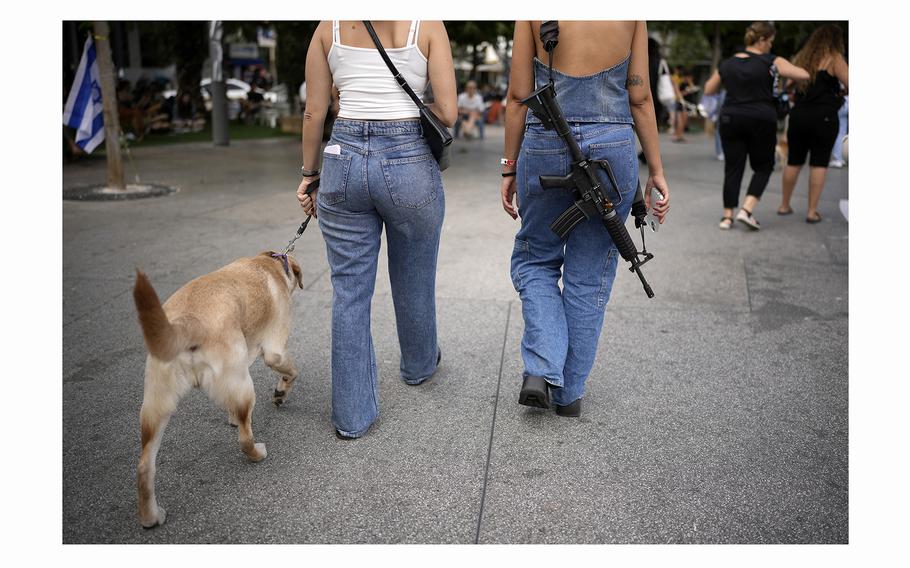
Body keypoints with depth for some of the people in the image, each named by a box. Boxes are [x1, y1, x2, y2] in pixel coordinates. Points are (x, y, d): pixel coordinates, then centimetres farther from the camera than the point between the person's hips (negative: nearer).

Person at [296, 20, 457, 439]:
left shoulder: (329, 26, 6)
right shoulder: (428, 24, -1)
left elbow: (313, 114, 5)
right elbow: (447, 113, -5)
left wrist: (309, 176, 15)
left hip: (344, 158, 2)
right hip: (410, 161, -1)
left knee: (349, 291, 9)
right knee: (414, 281, 20)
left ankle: (352, 414, 15)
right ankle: (419, 365, 46)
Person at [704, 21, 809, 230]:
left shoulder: (727, 64, 6)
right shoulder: (771, 62, -5)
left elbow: (708, 90, 15)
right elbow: (804, 75, -12)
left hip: (731, 119, 3)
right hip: (761, 121, -3)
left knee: (733, 168, 9)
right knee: (763, 167, 12)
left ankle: (727, 216, 6)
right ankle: (747, 209, -3)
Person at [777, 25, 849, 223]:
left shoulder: (800, 57, 12)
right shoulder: (834, 58, -3)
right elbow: (849, 84, -11)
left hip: (799, 115, 5)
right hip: (824, 117, -5)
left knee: (794, 161, 14)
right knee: (819, 163, 1)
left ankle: (784, 205, 21)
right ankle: (812, 211, 0)